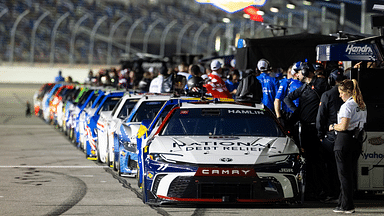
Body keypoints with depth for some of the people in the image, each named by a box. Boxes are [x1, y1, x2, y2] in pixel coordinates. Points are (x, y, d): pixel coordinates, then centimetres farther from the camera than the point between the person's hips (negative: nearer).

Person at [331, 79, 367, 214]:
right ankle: (343, 203, 17)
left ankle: (347, 206, 1)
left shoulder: (347, 106, -15)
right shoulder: (362, 106, 11)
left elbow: (343, 126, -22)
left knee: (344, 174, -1)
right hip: (357, 140, 8)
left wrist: (333, 127, -4)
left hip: (344, 141, -8)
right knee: (350, 174, 12)